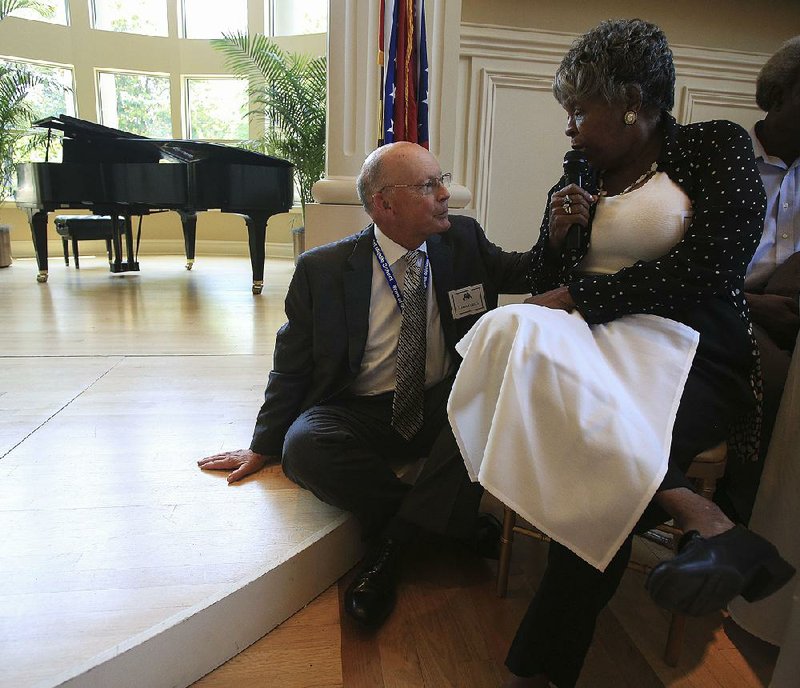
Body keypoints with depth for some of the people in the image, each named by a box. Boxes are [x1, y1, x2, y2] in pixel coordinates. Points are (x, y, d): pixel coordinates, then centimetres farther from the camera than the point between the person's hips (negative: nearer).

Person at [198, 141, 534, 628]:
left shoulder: (465, 240, 1)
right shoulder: (322, 269, -7)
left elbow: (527, 273, 12)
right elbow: (292, 365, 1)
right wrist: (263, 447, 6)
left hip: (445, 407, 2)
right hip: (358, 414, -1)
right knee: (305, 445, -31)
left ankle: (391, 543, -21)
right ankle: (451, 520, -15)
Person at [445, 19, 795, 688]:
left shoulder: (715, 147, 7)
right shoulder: (575, 185, 21)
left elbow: (710, 263, -10)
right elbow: (548, 291, 20)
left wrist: (579, 296, -9)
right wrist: (557, 242, 0)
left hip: (693, 359, -3)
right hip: (594, 350, 4)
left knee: (602, 477, -34)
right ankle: (702, 519, -34)